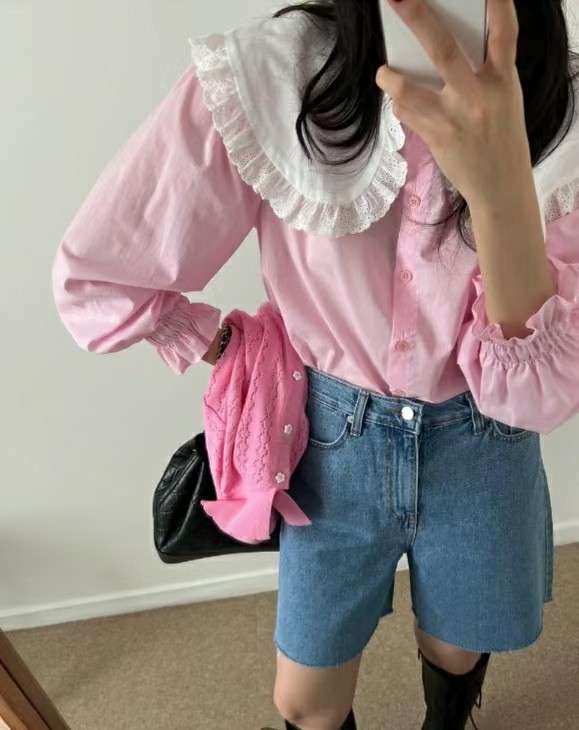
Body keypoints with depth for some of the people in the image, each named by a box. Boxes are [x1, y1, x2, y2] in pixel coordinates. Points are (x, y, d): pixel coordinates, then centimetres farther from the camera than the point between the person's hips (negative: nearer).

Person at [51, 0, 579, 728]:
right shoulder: (262, 80, -22)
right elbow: (92, 277, -13)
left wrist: (500, 183, -40)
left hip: (480, 448, 1)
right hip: (336, 442, 0)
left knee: (455, 657, 26)